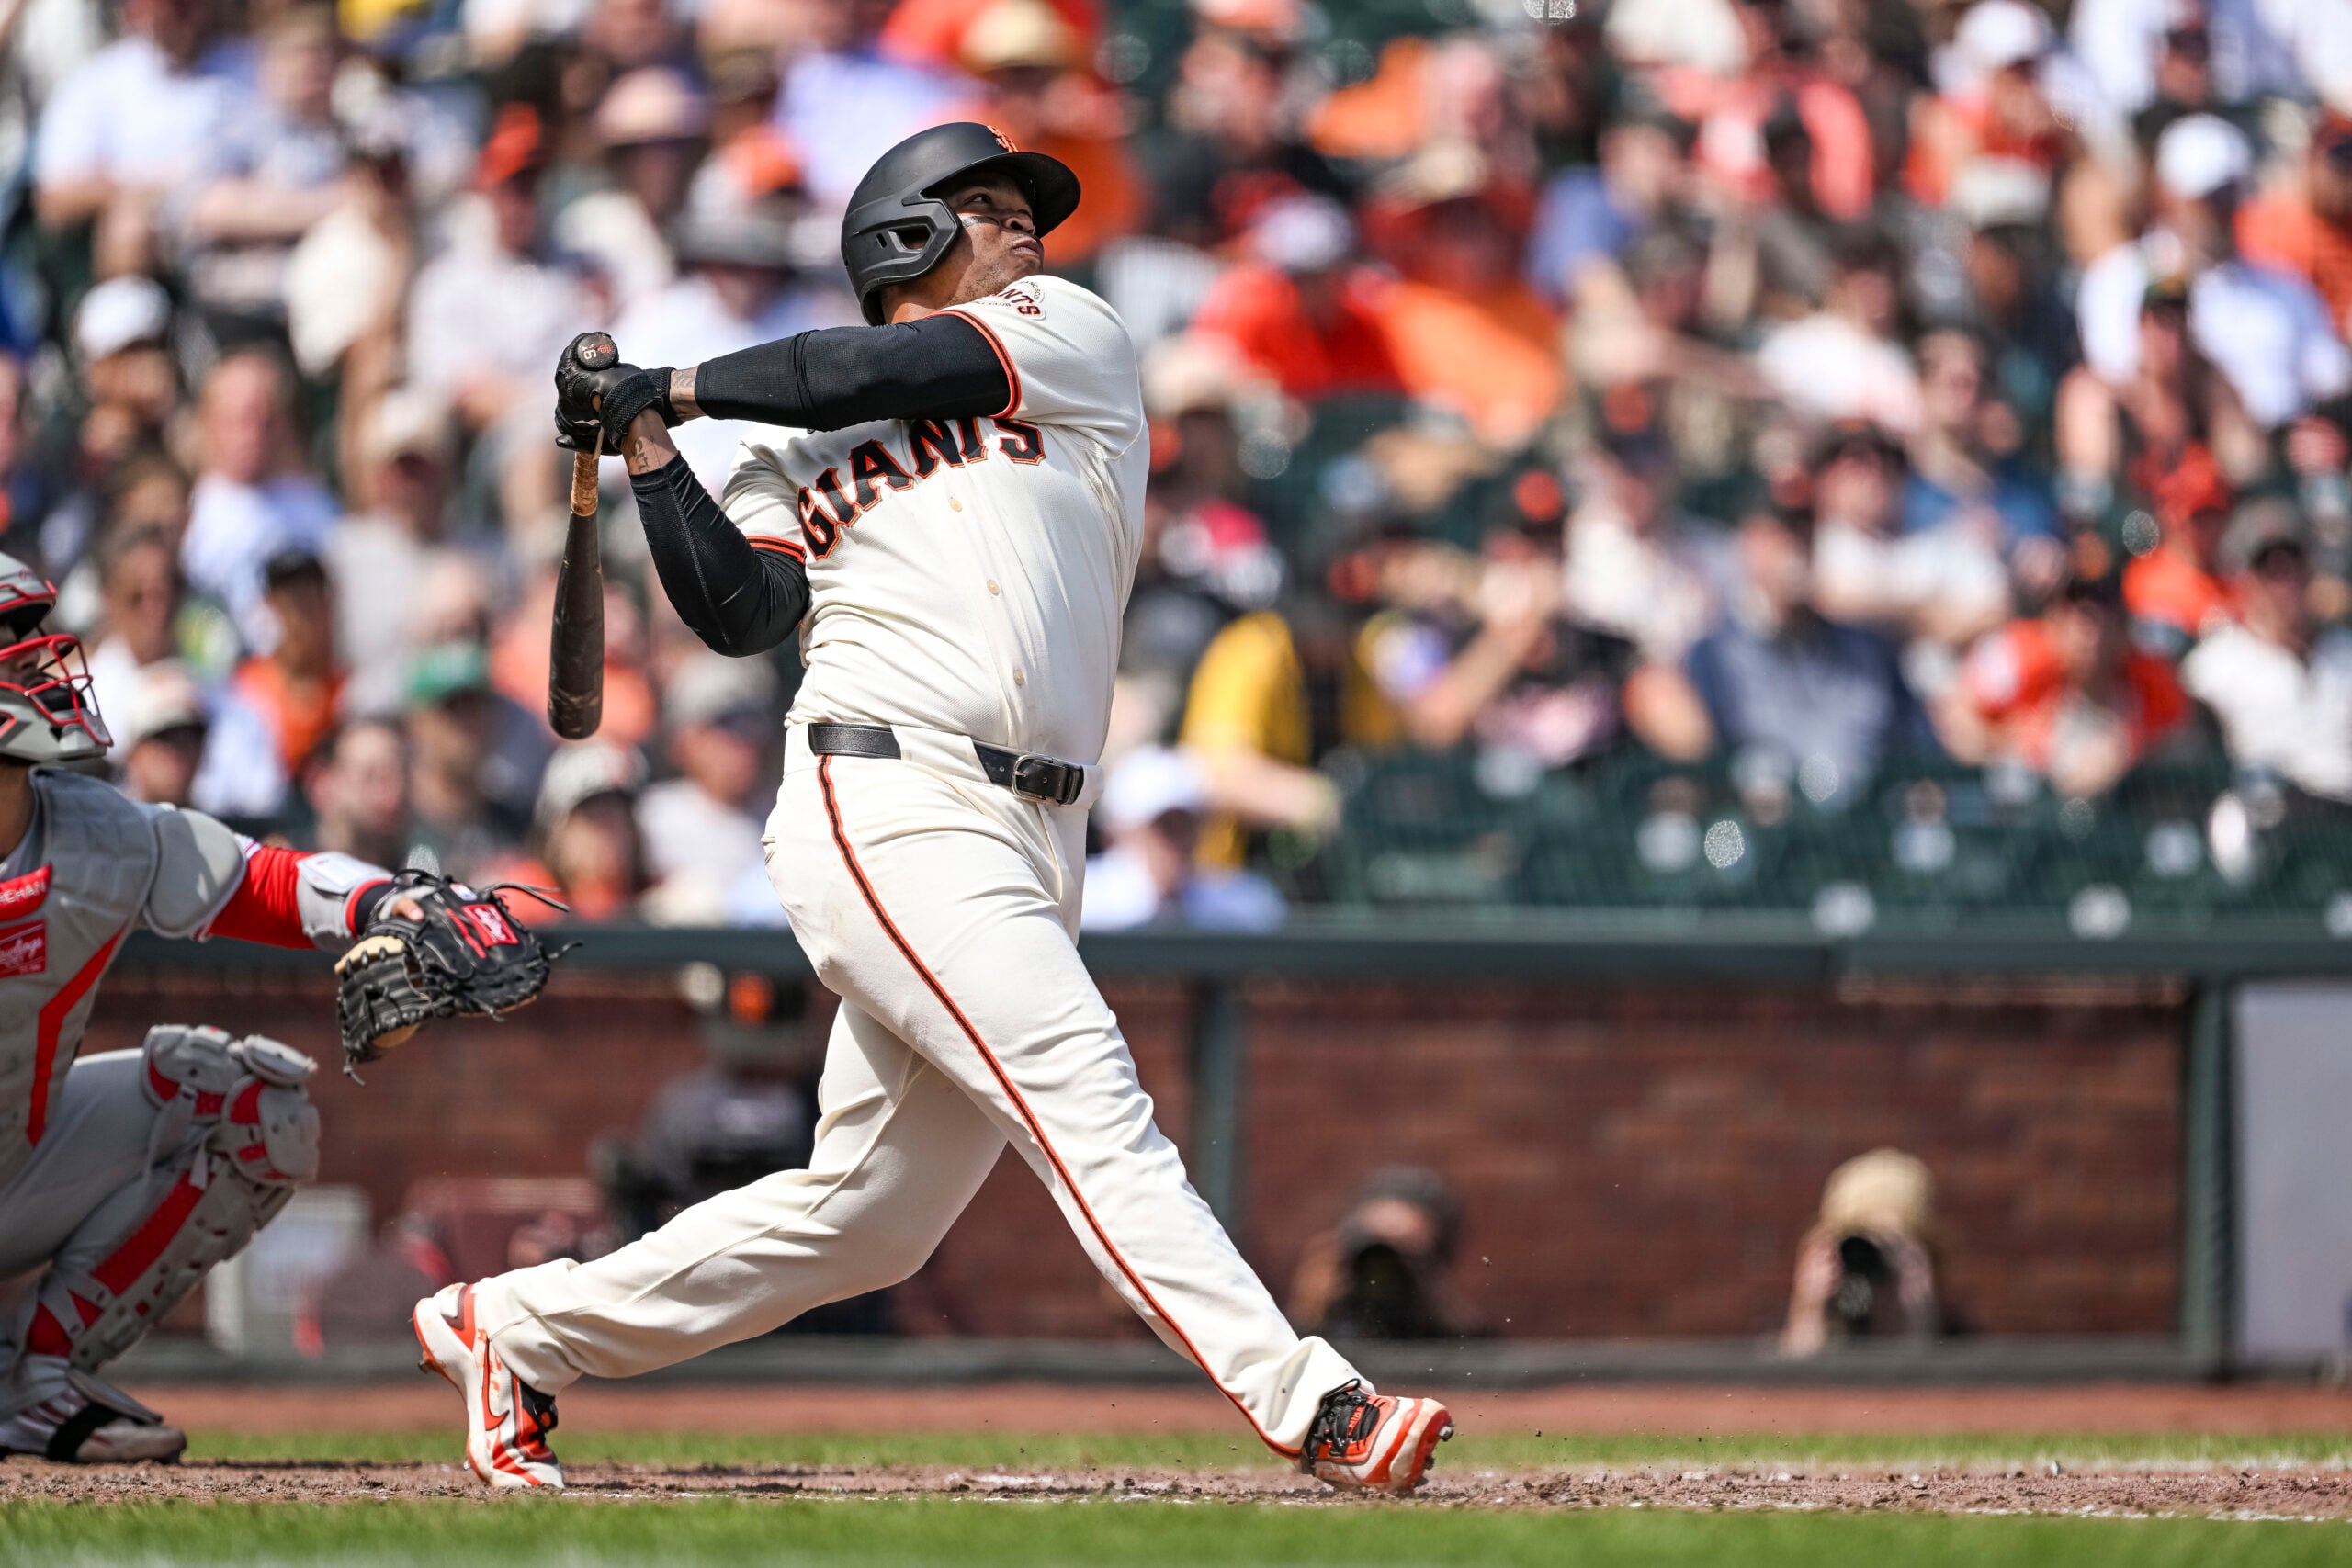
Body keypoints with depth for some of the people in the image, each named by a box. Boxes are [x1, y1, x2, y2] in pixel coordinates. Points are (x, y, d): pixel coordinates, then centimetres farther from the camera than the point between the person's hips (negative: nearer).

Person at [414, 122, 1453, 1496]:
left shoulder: (1079, 340, 18)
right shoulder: (801, 450, 14)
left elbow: (909, 370, 3)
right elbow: (739, 613, 2)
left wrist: (677, 387, 11)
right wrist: (652, 454, -4)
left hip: (1029, 851, 4)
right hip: (889, 809, -4)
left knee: (866, 1218, 8)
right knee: (1090, 1104, -19)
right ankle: (1309, 1407, -28)